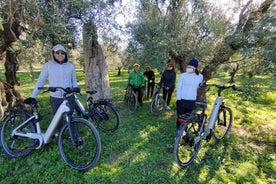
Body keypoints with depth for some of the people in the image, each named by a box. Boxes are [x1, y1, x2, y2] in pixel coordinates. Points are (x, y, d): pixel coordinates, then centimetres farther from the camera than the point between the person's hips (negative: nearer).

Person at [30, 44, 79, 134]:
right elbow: (40, 81, 2)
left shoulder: (70, 66, 3)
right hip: (55, 98, 0)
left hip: (69, 97, 1)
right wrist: (32, 96, -1)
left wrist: (75, 87, -9)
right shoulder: (48, 65, -3)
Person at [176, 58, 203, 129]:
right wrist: (178, 99, -11)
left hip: (192, 101, 3)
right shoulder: (183, 75, -6)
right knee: (180, 118, 2)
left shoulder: (200, 76, 2)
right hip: (182, 100, -3)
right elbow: (179, 88, -6)